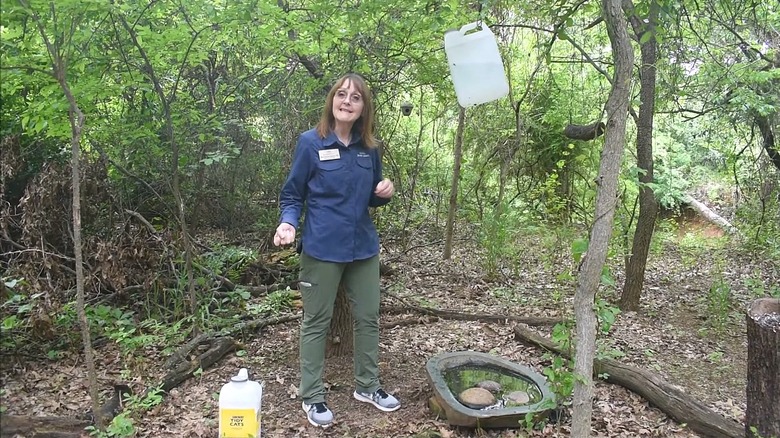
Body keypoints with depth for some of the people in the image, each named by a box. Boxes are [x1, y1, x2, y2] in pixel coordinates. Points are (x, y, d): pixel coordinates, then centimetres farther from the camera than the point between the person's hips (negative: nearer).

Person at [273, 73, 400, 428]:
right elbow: (292, 195, -3)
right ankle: (312, 396, 20)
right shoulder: (310, 142, -9)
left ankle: (367, 385, 31)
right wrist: (288, 223, -23)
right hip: (322, 249, -5)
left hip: (364, 247, 5)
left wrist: (386, 192, -7)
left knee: (368, 316, 13)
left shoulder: (369, 148, 4)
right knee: (317, 321, 6)